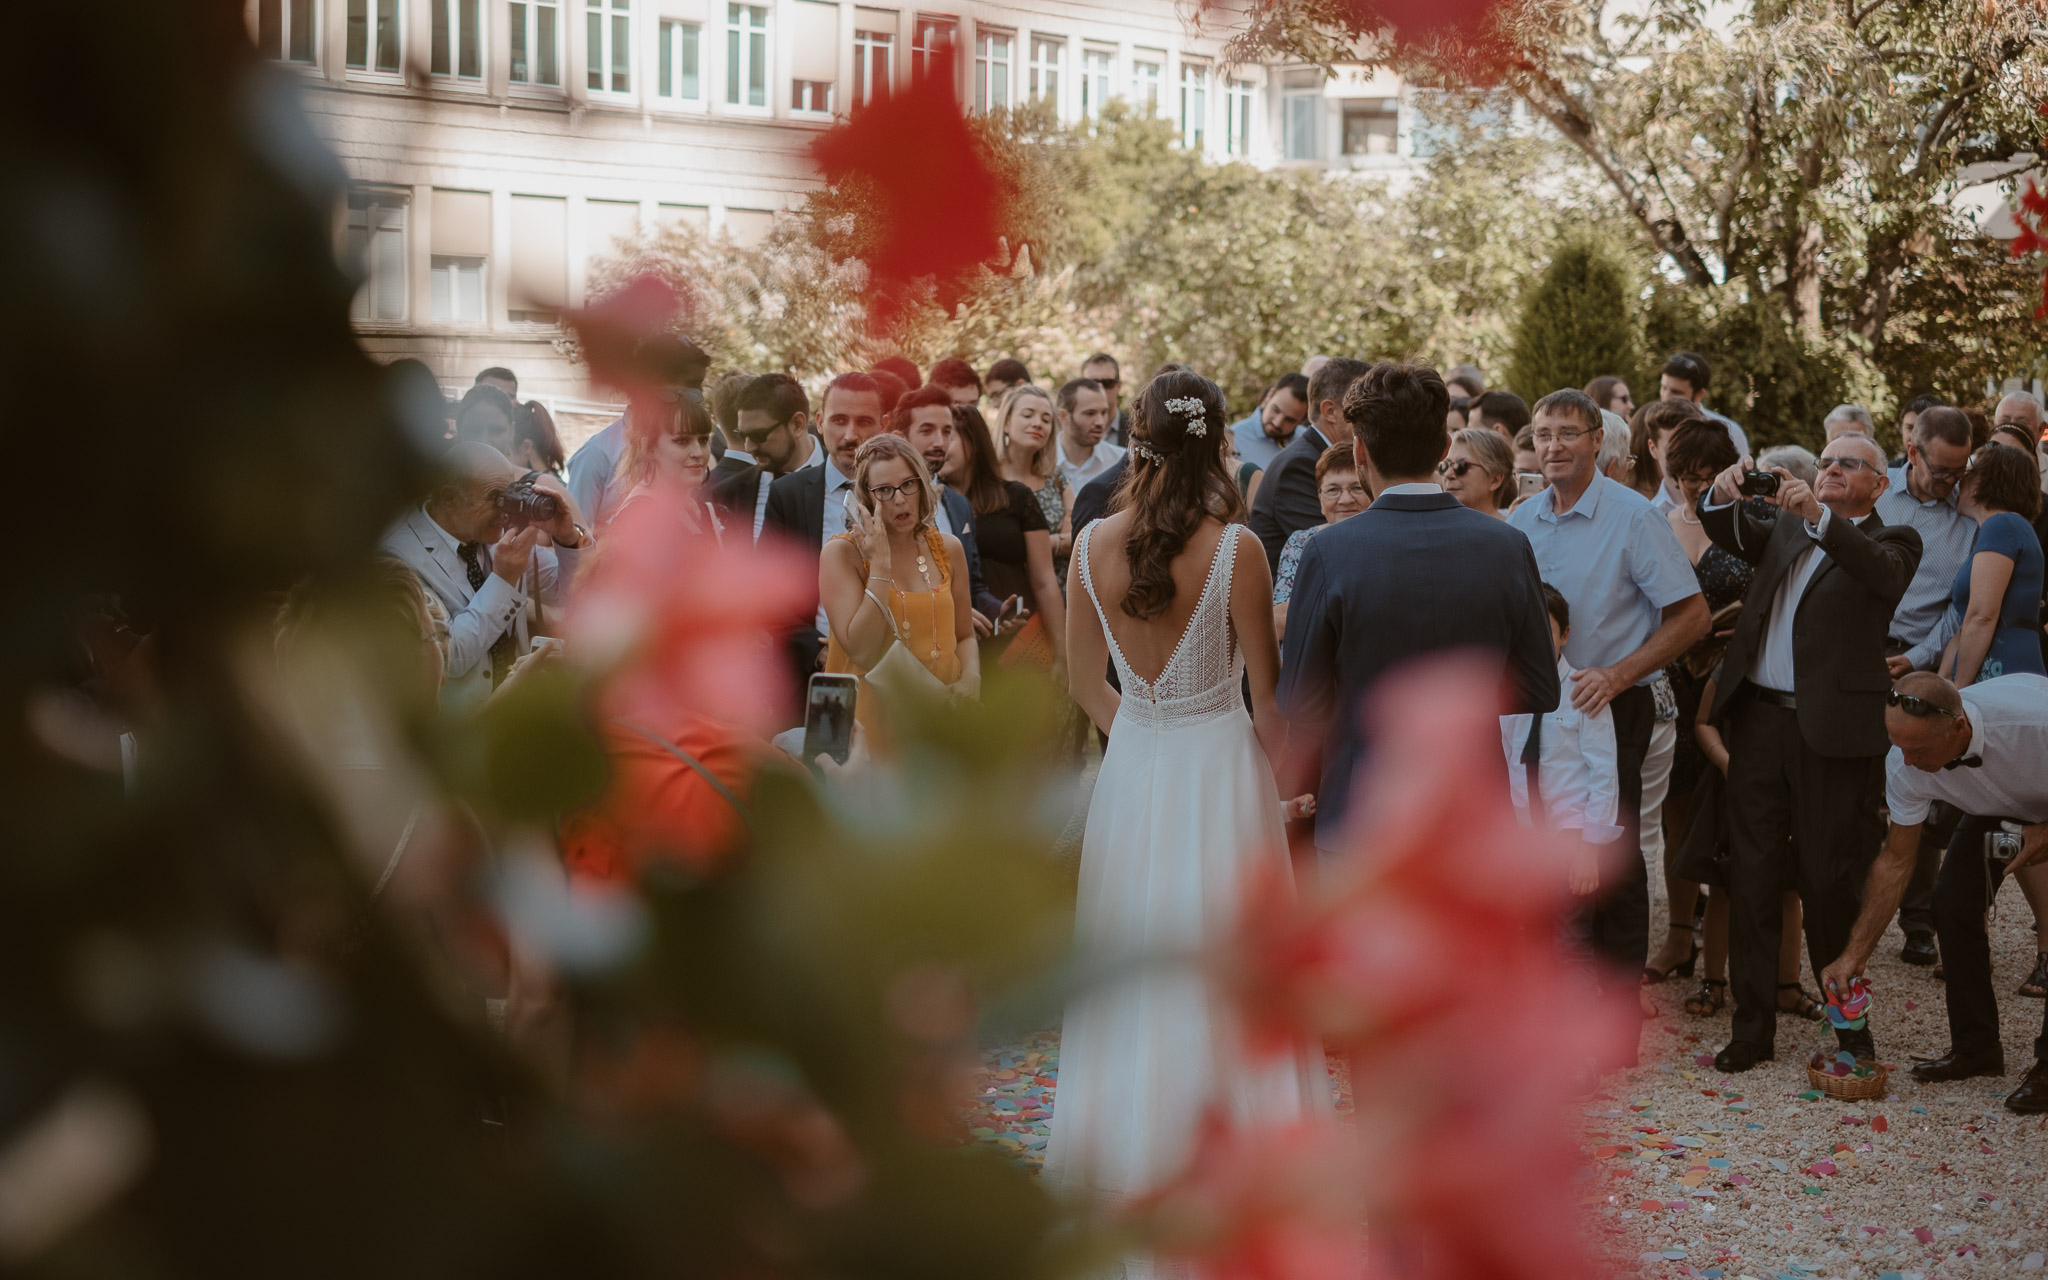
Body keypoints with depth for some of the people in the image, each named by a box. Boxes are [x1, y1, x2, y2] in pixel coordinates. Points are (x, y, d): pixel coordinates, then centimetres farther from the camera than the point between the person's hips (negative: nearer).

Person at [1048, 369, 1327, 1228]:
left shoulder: (1094, 546, -5)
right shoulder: (1235, 549, -15)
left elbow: (1086, 682, 6)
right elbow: (1266, 697, -9)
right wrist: (1294, 782, 5)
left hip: (1131, 767, 3)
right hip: (1220, 766, -3)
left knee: (1134, 961, 15)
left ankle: (1129, 1143, 27)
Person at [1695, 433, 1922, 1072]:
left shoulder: (1891, 541, 5)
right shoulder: (1787, 530, 19)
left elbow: (1884, 573, -18)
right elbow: (1735, 537, 3)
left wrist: (1819, 516, -31)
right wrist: (1724, 496, -19)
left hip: (1834, 730, -4)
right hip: (1760, 719, 4)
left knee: (1826, 878, 0)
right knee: (1751, 875, 4)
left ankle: (1850, 1023, 17)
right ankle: (1752, 1027, 12)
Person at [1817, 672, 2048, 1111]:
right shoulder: (1905, 763, -29)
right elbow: (1896, 861, -16)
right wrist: (1854, 954, -16)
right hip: (1995, 807, 5)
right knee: (1953, 902, -10)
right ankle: (1975, 1048, 5)